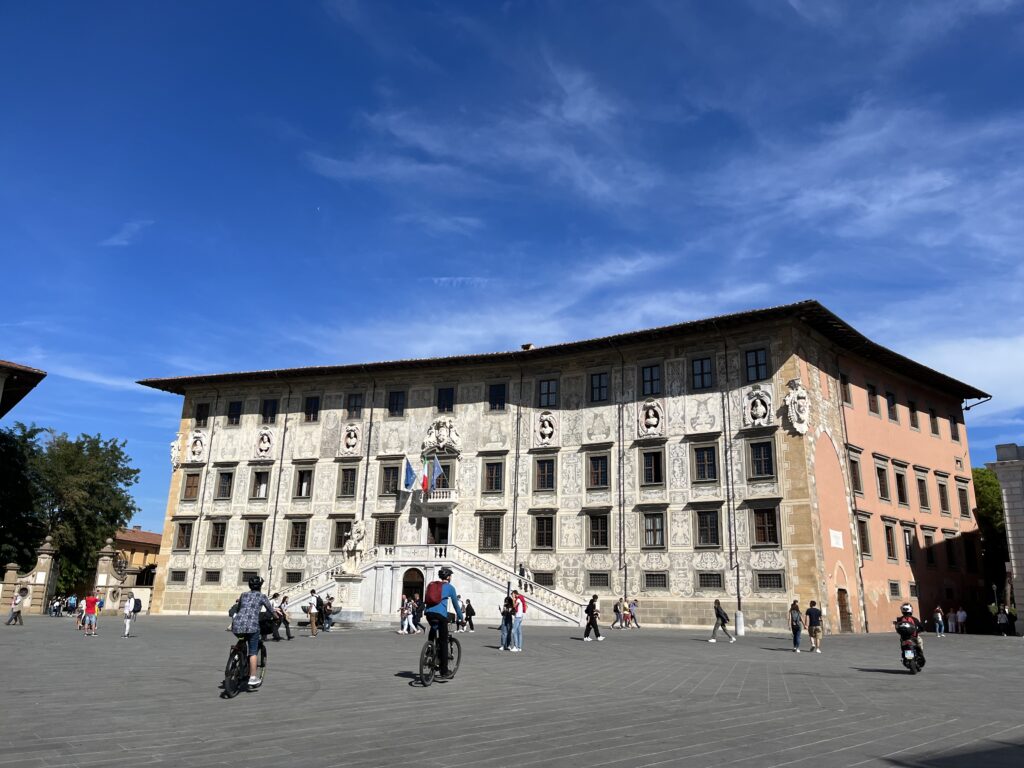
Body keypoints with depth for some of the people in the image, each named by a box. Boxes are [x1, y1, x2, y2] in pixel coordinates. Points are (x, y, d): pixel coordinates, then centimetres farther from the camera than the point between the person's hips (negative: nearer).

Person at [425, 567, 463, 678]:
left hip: (429, 612, 4)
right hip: (441, 614, -4)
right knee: (443, 643, 5)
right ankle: (444, 671, 8)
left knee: (433, 629, 36)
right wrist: (461, 618, 25)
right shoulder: (450, 587, 9)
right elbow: (456, 605, 13)